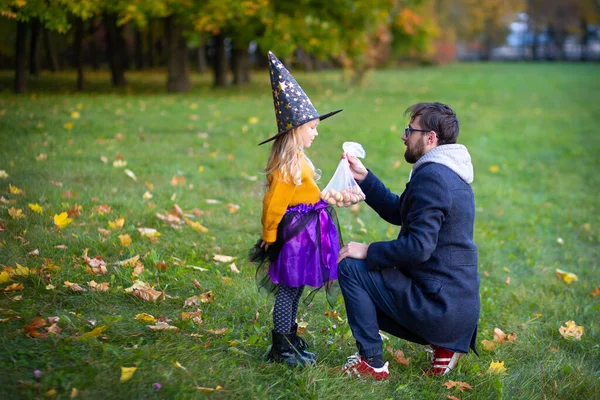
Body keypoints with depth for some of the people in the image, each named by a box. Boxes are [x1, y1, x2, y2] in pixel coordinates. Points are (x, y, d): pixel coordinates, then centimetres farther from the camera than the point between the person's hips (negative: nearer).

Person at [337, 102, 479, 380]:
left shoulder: (431, 177, -19)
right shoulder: (450, 175, 14)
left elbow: (419, 247, -26)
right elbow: (397, 212, 22)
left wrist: (368, 251, -15)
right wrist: (363, 177, 14)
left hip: (438, 305, -10)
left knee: (350, 268, -7)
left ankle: (371, 363, -4)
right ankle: (442, 345, 13)